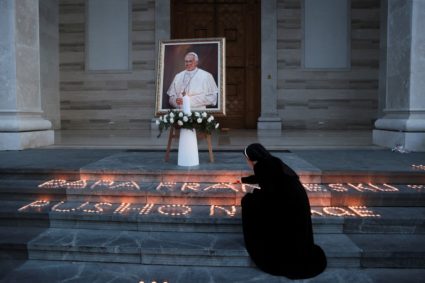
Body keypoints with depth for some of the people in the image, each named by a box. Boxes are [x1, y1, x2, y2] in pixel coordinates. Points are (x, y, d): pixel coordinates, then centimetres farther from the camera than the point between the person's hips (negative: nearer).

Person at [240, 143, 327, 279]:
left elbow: (269, 192, -16)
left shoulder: (262, 166, -12)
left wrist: (254, 192, 4)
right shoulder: (269, 162, 16)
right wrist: (242, 180, 53)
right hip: (296, 202, 8)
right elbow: (259, 177, 35)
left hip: (287, 204, -8)